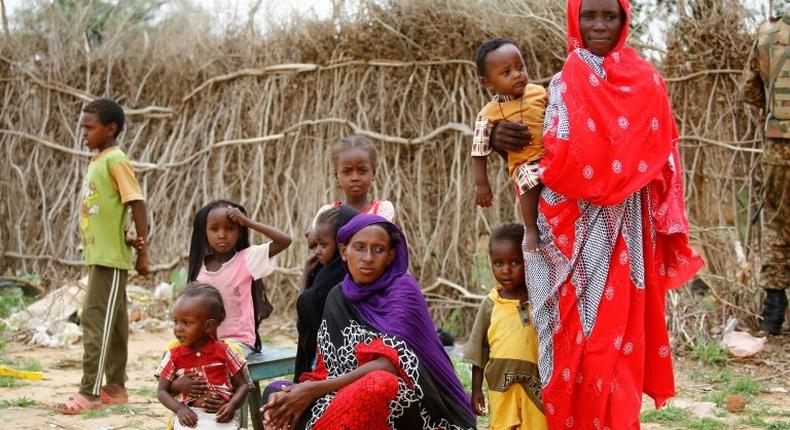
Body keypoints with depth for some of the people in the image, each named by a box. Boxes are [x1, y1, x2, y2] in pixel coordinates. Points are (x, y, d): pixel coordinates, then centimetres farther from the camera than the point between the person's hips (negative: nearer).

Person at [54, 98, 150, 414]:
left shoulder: (115, 159, -12)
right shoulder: (97, 161, 14)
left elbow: (137, 204, -16)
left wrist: (143, 253, -16)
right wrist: (126, 239, 1)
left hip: (110, 257, -9)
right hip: (98, 254, 9)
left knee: (96, 320, -10)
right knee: (111, 322, 12)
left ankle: (89, 392, -10)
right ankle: (115, 387, 18)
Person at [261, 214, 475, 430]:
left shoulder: (402, 290, -9)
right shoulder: (338, 297, 9)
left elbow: (390, 365, -20)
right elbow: (327, 368, 7)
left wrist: (315, 390, -21)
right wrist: (298, 392, -15)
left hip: (406, 405, -6)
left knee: (377, 386, -36)